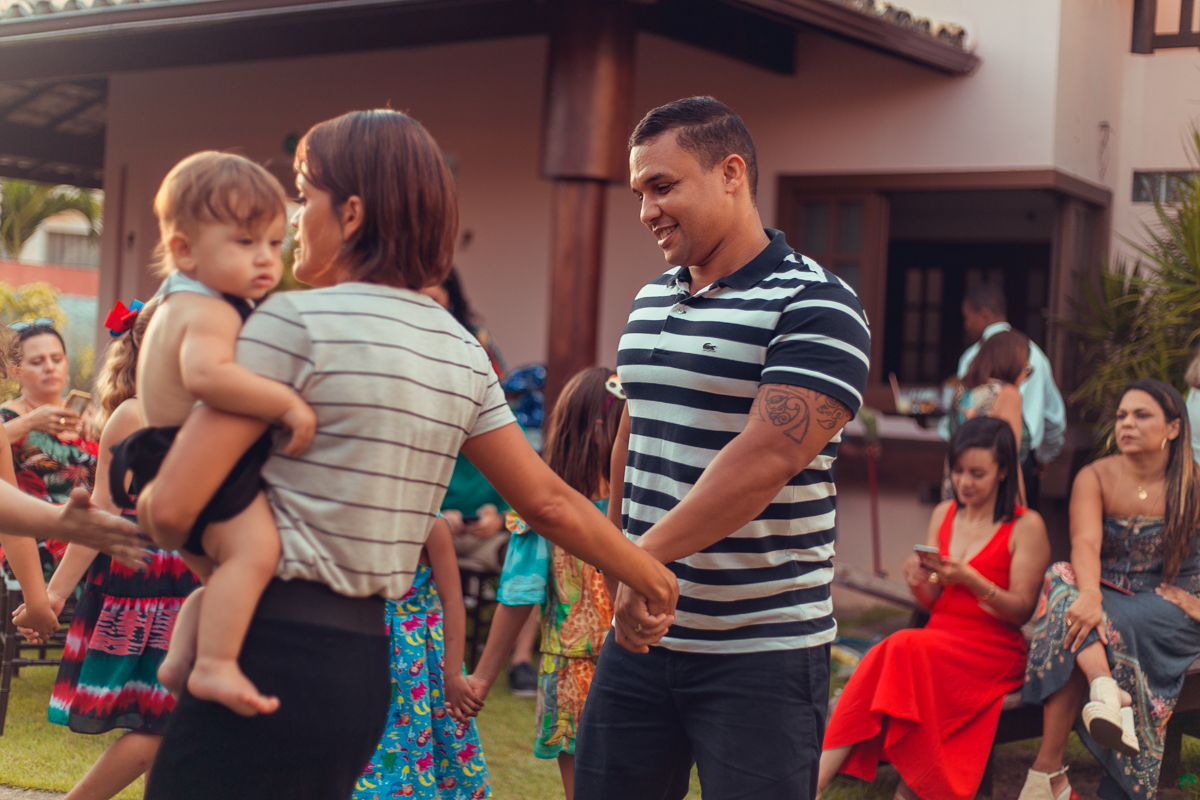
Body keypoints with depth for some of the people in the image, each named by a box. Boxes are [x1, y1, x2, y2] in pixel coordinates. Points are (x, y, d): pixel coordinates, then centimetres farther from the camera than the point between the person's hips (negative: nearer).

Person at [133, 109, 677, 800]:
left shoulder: (296, 322, -11)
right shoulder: (461, 353, 10)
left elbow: (173, 510, -15)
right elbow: (548, 500, 15)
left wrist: (145, 504, 9)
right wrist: (651, 573, 29)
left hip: (273, 647, -8)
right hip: (367, 663, 8)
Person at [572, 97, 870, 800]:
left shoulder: (816, 307, -12)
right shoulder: (651, 300, 13)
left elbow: (766, 459, -23)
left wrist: (650, 555, -25)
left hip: (762, 650, -7)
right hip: (641, 633, 7)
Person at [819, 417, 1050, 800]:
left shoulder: (1026, 527, -2)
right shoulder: (944, 514, 15)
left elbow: (1022, 610, -6)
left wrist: (969, 579, -20)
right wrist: (920, 582, -8)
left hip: (994, 651, -4)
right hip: (939, 637, 4)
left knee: (904, 648, -33)